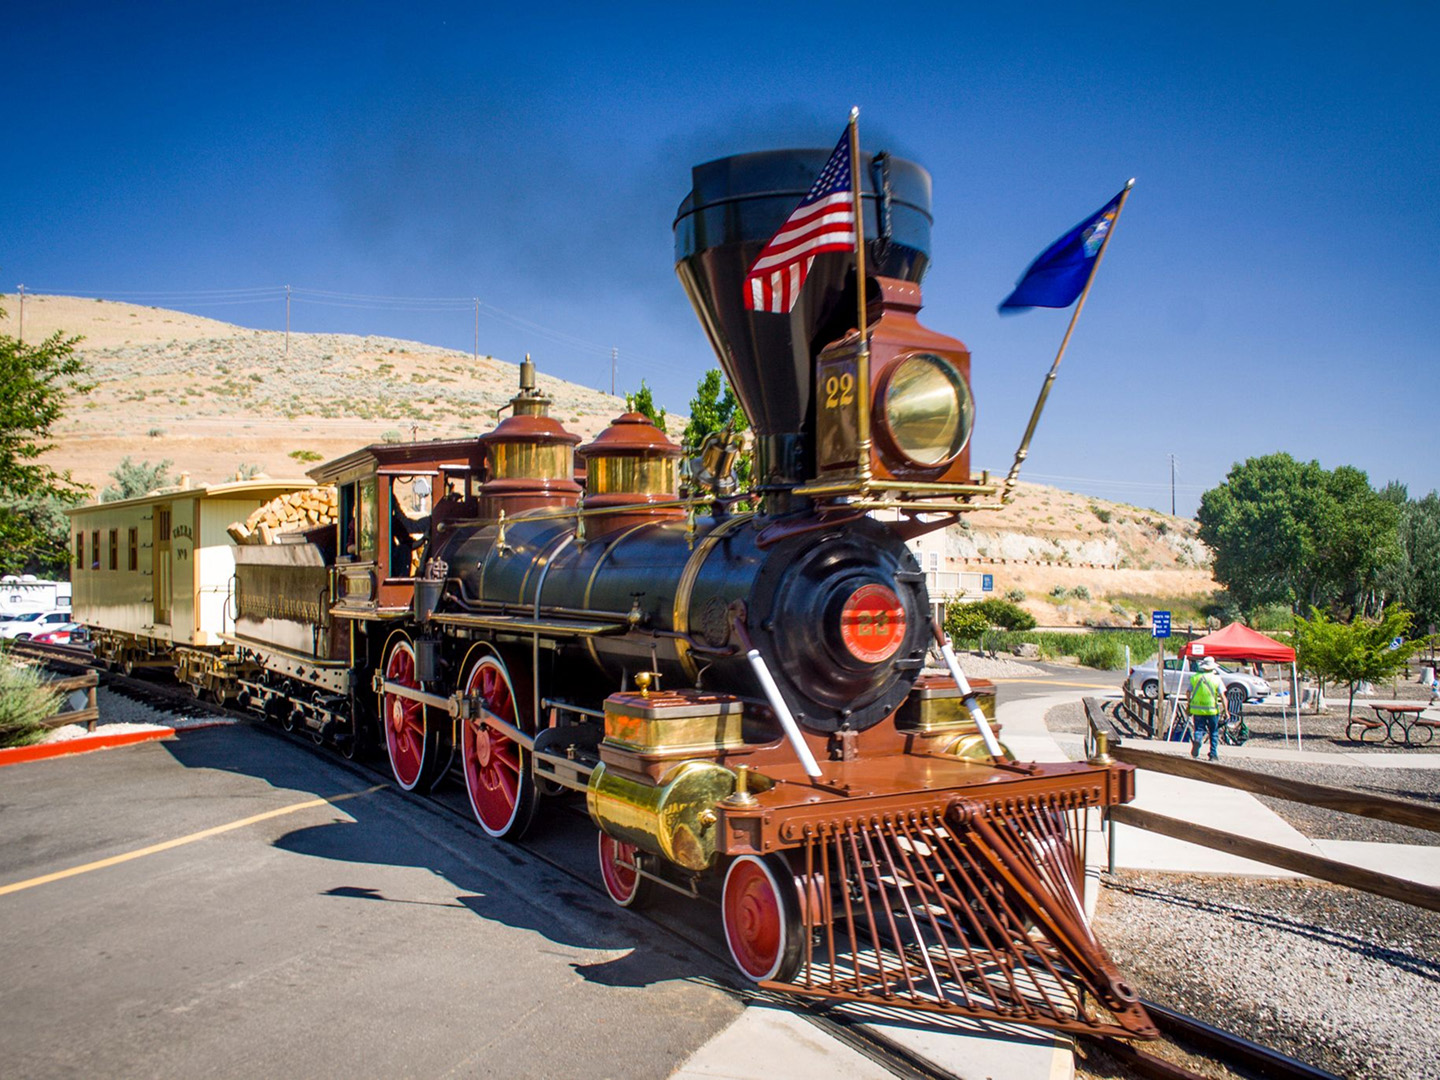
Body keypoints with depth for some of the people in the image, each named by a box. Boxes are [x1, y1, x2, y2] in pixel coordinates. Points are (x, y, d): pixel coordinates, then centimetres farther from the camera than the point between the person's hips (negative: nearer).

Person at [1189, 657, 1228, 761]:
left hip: (1197, 709, 1)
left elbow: (1188, 693, 8)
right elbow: (1222, 697, -9)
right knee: (1214, 732, 13)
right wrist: (1225, 711, -4)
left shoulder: (1194, 677, 2)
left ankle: (1196, 740, -25)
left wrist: (1189, 705, 21)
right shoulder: (1216, 679, -5)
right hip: (1212, 710, -1)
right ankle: (1213, 754, 14)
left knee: (1199, 729, 8)